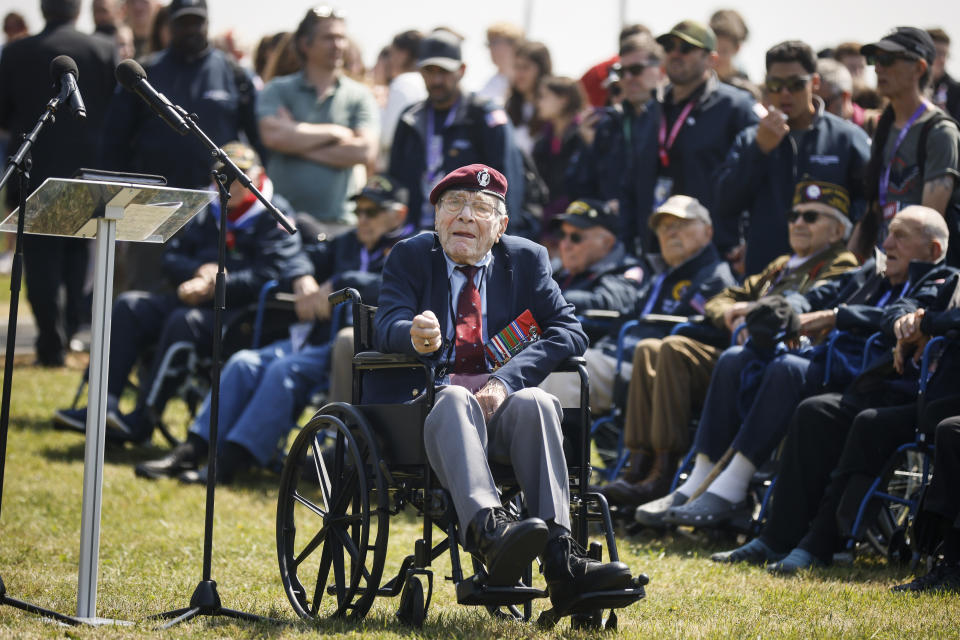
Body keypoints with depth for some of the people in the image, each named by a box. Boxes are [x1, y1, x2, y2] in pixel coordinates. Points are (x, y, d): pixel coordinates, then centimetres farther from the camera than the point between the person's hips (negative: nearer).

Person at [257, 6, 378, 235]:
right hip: (281, 217, 0)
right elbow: (274, 136, -9)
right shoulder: (277, 90, 9)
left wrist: (300, 143, -5)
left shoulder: (359, 96, 10)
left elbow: (365, 151, -3)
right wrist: (335, 132, -1)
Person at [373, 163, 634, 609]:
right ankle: (488, 531, -61)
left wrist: (505, 380, -17)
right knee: (455, 399, -36)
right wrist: (414, 335, -32)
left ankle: (560, 558, -46)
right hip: (429, 413, -1)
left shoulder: (526, 259, 14)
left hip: (503, 407, 1)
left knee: (536, 402, -33)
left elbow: (569, 331, 0)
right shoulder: (410, 257, 12)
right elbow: (387, 326, -5)